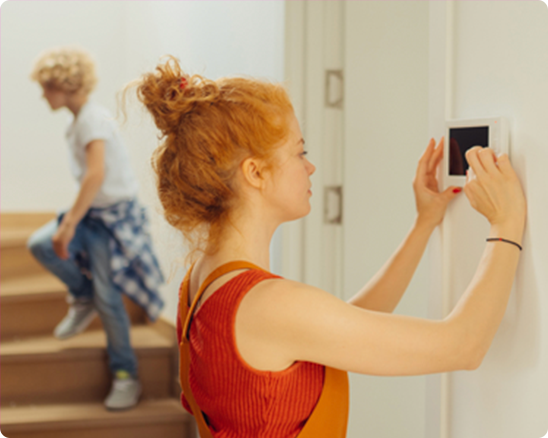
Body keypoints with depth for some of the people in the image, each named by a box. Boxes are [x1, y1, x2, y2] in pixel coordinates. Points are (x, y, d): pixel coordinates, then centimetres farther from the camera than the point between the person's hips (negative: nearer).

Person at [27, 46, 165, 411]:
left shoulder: (93, 119, -20)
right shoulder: (79, 119, 9)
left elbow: (96, 175, -32)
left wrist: (70, 223, -32)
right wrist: (71, 219, 15)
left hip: (113, 215, -8)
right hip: (92, 212, 8)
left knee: (107, 298, -5)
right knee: (40, 244, -12)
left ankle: (126, 376, 11)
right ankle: (83, 299, 11)